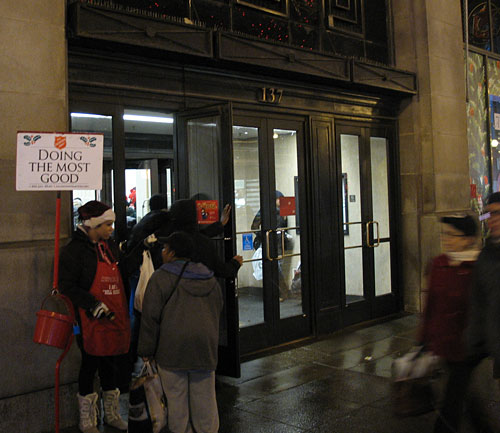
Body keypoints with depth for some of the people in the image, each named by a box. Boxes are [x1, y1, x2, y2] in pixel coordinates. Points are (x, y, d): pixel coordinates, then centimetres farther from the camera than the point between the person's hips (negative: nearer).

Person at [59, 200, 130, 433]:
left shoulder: (111, 246, 13)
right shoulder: (74, 250, -11)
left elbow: (123, 274, 22)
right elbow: (67, 285, -16)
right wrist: (94, 305, -21)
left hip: (115, 318, 7)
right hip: (91, 320, -7)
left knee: (111, 364, 17)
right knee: (90, 365, 5)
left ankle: (111, 414, 34)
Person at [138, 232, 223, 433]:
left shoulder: (161, 277, -4)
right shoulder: (210, 279, 14)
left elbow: (150, 317, -6)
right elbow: (217, 312, 21)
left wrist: (146, 350, 2)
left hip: (172, 348, -5)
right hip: (205, 347, 5)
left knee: (177, 400, 3)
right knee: (204, 398, 11)